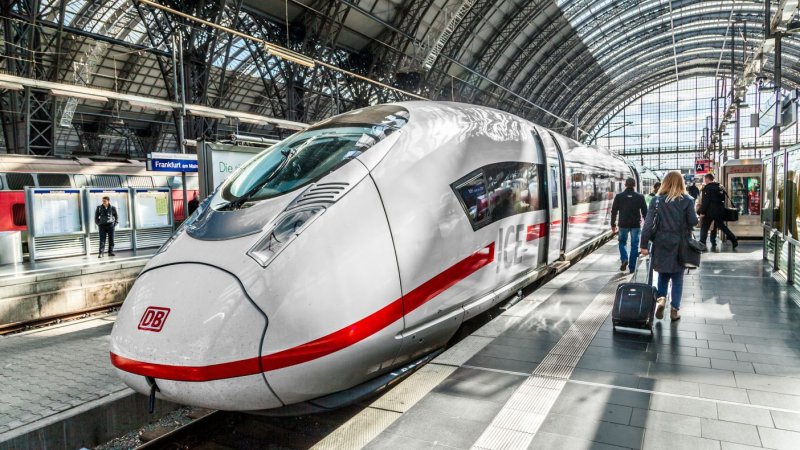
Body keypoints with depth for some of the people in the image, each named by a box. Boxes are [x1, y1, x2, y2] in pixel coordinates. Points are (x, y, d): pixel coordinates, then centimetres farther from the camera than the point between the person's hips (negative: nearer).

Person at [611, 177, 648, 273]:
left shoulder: (619, 196, -2)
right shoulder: (640, 197, -1)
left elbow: (614, 211, 0)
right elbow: (644, 211, 1)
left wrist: (613, 224, 8)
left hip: (623, 224, 0)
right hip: (636, 225, 0)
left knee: (622, 242, 17)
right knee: (634, 245, 7)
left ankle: (624, 259, -7)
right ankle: (632, 267, 8)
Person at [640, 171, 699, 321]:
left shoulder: (657, 200, -3)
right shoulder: (687, 200, -5)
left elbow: (648, 223, -7)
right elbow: (693, 221, -7)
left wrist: (643, 244, -5)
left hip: (661, 244, 1)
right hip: (680, 245, -1)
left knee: (663, 275, 18)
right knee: (677, 279, 10)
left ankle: (660, 299, -1)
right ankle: (674, 309, 12)